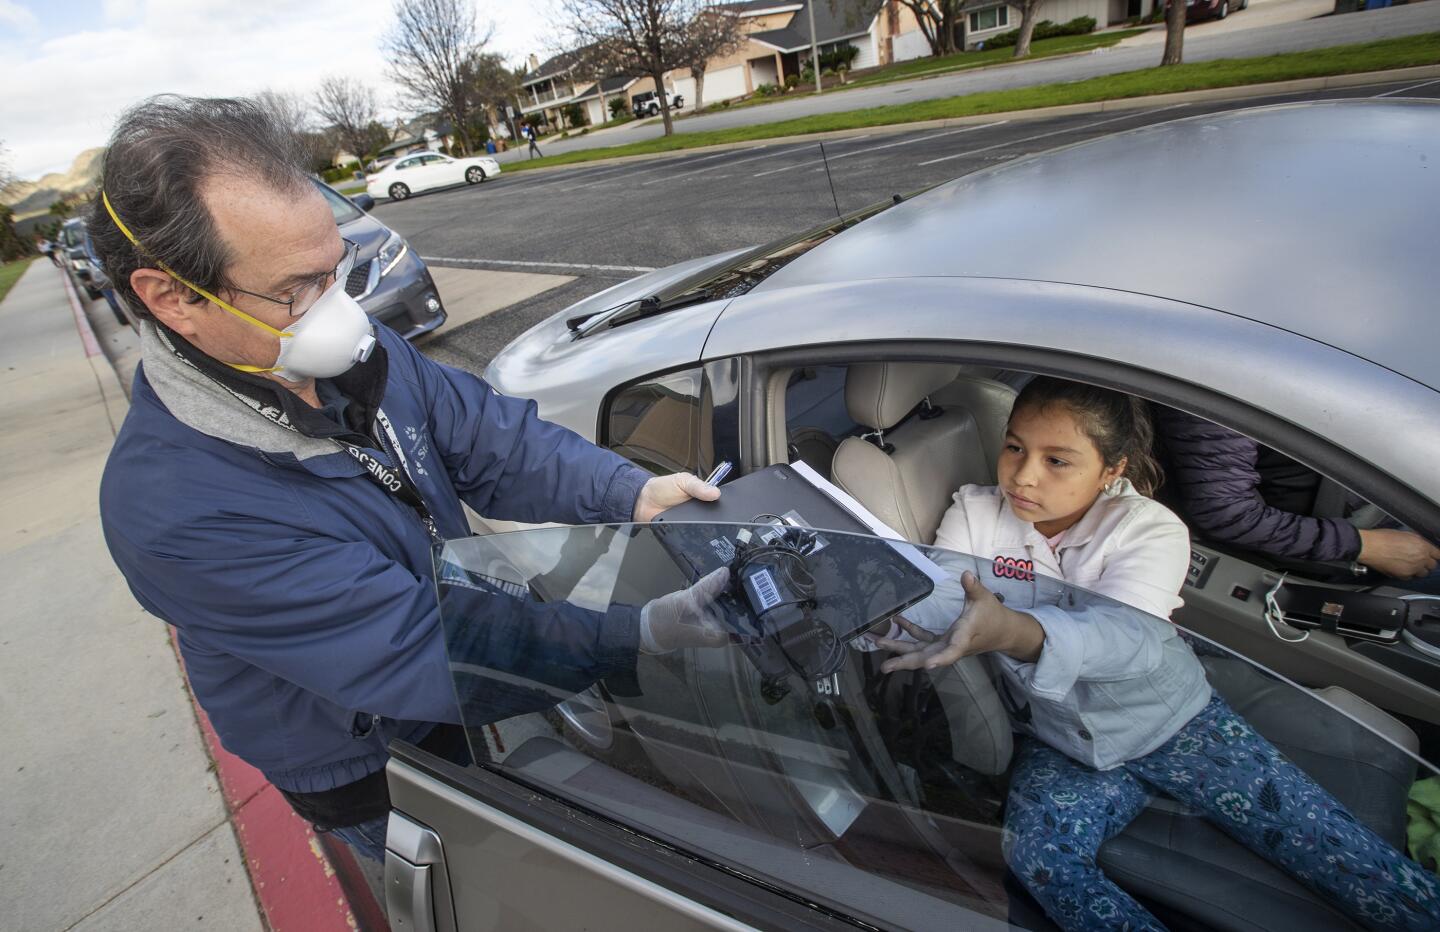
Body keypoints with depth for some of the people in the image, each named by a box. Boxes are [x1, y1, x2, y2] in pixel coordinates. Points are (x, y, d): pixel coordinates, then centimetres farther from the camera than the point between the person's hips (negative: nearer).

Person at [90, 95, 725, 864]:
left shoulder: (351, 351, -14)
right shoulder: (171, 509, -35)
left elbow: (490, 437, -8)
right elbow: (423, 654, -36)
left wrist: (631, 493, -24)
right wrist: (641, 635, -39)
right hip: (376, 778, -5)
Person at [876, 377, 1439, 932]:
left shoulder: (1150, 527, -15)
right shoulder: (974, 514, -7)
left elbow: (1127, 635, -35)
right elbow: (937, 599, -19)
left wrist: (1008, 629, -56)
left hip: (1171, 722, 0)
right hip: (1061, 745, 1)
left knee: (1323, 838, -9)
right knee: (1033, 853, -25)